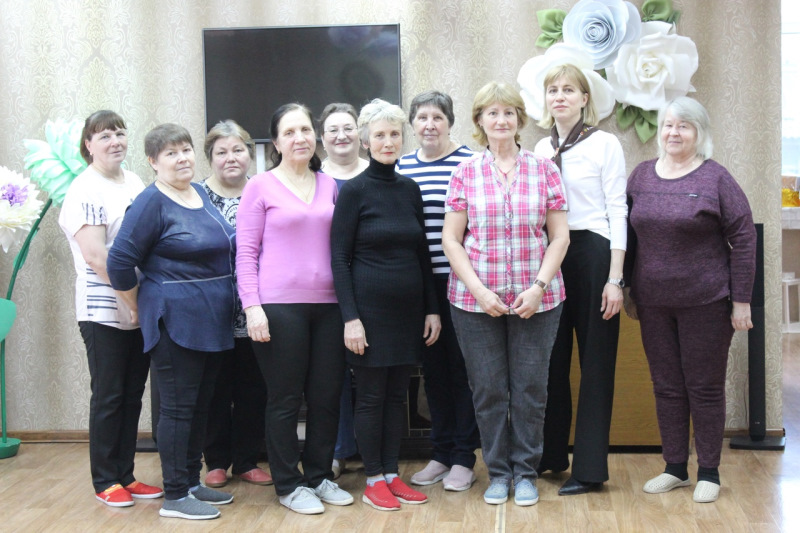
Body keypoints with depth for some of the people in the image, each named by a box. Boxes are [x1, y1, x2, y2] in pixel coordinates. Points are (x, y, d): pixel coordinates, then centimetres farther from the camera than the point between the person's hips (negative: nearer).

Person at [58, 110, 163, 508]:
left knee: (132, 396, 12)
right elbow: (94, 255, -19)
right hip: (105, 311, -7)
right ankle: (105, 482, 14)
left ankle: (126, 475, 22)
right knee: (108, 397, 2)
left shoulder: (134, 182, 12)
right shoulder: (86, 190, -10)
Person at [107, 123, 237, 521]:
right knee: (178, 406, -2)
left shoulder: (201, 194, 11)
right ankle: (175, 497, 6)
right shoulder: (151, 203, -12)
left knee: (201, 404, 14)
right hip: (176, 321, -8)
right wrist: (142, 308, -5)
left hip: (212, 321, 8)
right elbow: (120, 263, -13)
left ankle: (192, 482, 26)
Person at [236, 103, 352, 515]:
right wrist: (252, 307, -12)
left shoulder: (330, 186, 11)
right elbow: (246, 251, -3)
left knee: (327, 396, 9)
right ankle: (288, 485, 16)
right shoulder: (261, 186, 0)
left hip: (327, 305, 4)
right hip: (279, 306, -4)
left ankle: (320, 476, 24)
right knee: (286, 399, 4)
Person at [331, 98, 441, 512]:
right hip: (369, 307, -5)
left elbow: (422, 254, 13)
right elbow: (339, 257, -9)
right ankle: (373, 480, 13)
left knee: (397, 394, 11)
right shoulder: (354, 190, -6)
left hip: (408, 308, 5)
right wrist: (350, 317, -15)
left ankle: (392, 474, 20)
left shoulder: (410, 189, 9)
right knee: (370, 396, 3)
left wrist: (432, 308, 9)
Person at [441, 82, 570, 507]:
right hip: (476, 300, 0)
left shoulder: (544, 170, 3)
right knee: (488, 390, 7)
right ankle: (498, 472, 22)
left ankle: (525, 472, 22)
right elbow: (451, 239, 1)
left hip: (536, 300, 0)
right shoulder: (465, 173, 2)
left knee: (531, 389, 6)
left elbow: (559, 236, 3)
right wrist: (480, 290, -10)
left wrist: (539, 287, -9)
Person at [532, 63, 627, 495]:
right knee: (551, 360, 10)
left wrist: (614, 278, -12)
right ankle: (550, 455, 24)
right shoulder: (541, 149, 12)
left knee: (595, 361, 1)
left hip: (592, 252, -5)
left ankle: (590, 468, 8)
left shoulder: (605, 144, -4)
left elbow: (617, 212, -7)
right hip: (549, 256, 5)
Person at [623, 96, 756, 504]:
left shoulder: (715, 178, -6)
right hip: (653, 303, 4)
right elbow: (629, 235, 11)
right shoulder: (642, 175, 6)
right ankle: (675, 468, 23)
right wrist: (627, 290, 9)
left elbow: (743, 238, -7)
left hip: (705, 302, -4)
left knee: (705, 388, 5)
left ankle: (709, 473, 17)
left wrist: (741, 301, -10)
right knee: (666, 386, 11)